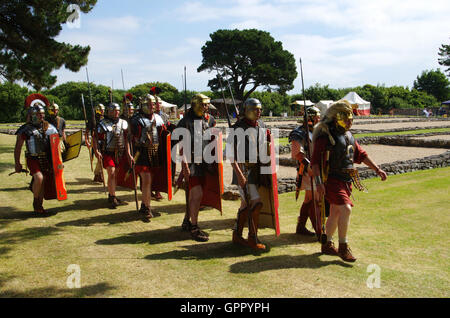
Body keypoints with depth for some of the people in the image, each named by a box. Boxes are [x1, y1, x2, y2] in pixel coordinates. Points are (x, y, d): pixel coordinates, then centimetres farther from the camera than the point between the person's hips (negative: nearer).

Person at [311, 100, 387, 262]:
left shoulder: (348, 135, 13)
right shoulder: (325, 135, -13)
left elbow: (361, 155, 20)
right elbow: (315, 161, -17)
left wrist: (377, 169, 15)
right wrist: (318, 182, -24)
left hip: (346, 180, 8)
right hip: (331, 180, -8)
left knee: (335, 213, 13)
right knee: (345, 209, -18)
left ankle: (327, 245, 27)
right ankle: (343, 247, -5)